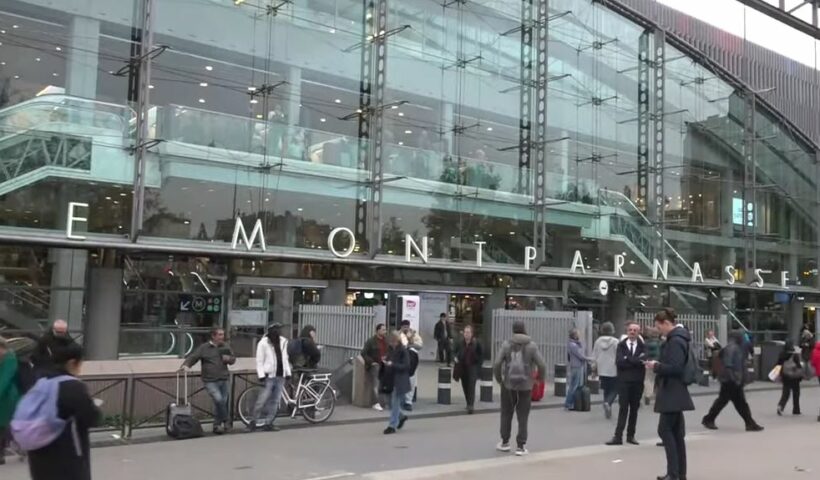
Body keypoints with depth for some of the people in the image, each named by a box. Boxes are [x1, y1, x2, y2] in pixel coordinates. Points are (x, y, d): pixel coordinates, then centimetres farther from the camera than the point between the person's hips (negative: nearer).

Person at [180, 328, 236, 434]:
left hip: (223, 380, 5)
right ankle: (227, 421, -5)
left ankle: (217, 426, 21)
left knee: (223, 402, 7)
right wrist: (186, 365, -27)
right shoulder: (204, 348, -1)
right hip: (210, 381, -5)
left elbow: (233, 359, 18)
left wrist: (229, 358, -5)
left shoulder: (225, 346, 11)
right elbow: (192, 357, -7)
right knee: (218, 400, -22)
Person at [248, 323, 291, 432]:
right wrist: (261, 375, -14)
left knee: (275, 401, 6)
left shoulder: (283, 342, 11)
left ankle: (269, 423, 13)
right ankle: (253, 421, 6)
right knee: (262, 400, -7)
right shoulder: (263, 343, -5)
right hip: (269, 376, -5)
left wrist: (288, 373, 13)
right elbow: (259, 361, -6)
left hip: (281, 376, 5)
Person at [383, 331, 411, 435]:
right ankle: (401, 417, 35)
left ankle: (392, 426, 5)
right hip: (391, 380, 7)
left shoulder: (403, 350, -14)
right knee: (391, 403, 13)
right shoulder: (391, 350, 7)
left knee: (395, 403, -3)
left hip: (399, 381, -7)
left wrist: (392, 365, -23)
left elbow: (406, 366, -17)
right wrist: (386, 363, -1)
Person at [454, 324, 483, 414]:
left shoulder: (476, 343, -9)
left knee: (471, 386, -13)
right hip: (462, 367, 4)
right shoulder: (460, 343, -1)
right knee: (465, 386, 10)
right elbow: (456, 352, 16)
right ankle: (469, 404, 27)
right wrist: (456, 358, -2)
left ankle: (471, 405, -16)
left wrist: (479, 364, -7)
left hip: (473, 367, -4)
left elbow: (481, 354, 0)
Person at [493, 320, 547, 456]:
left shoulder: (506, 345, -4)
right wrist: (541, 378, 10)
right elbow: (542, 365, -9)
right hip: (525, 386, -1)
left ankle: (505, 442, 23)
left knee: (506, 414, 15)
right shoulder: (532, 346, -5)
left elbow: (497, 364, -9)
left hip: (508, 385, 1)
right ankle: (520, 446, 7)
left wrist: (498, 378, 7)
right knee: (523, 417, 7)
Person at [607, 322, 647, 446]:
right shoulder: (621, 345, 5)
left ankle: (631, 435, 15)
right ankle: (618, 436, -7)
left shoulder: (642, 346, 4)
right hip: (624, 381, -1)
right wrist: (634, 361, -11)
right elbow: (619, 362, -9)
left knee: (634, 409, 7)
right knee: (623, 408, -5)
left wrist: (627, 359, -13)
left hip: (637, 381, 1)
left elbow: (642, 361, -14)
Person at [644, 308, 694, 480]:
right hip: (674, 392, 10)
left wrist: (656, 366, -13)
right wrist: (659, 364, 9)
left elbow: (675, 368, -25)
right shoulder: (678, 338, 14)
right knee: (676, 432, 12)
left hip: (672, 393, -10)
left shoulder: (675, 340, -18)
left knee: (665, 429, -7)